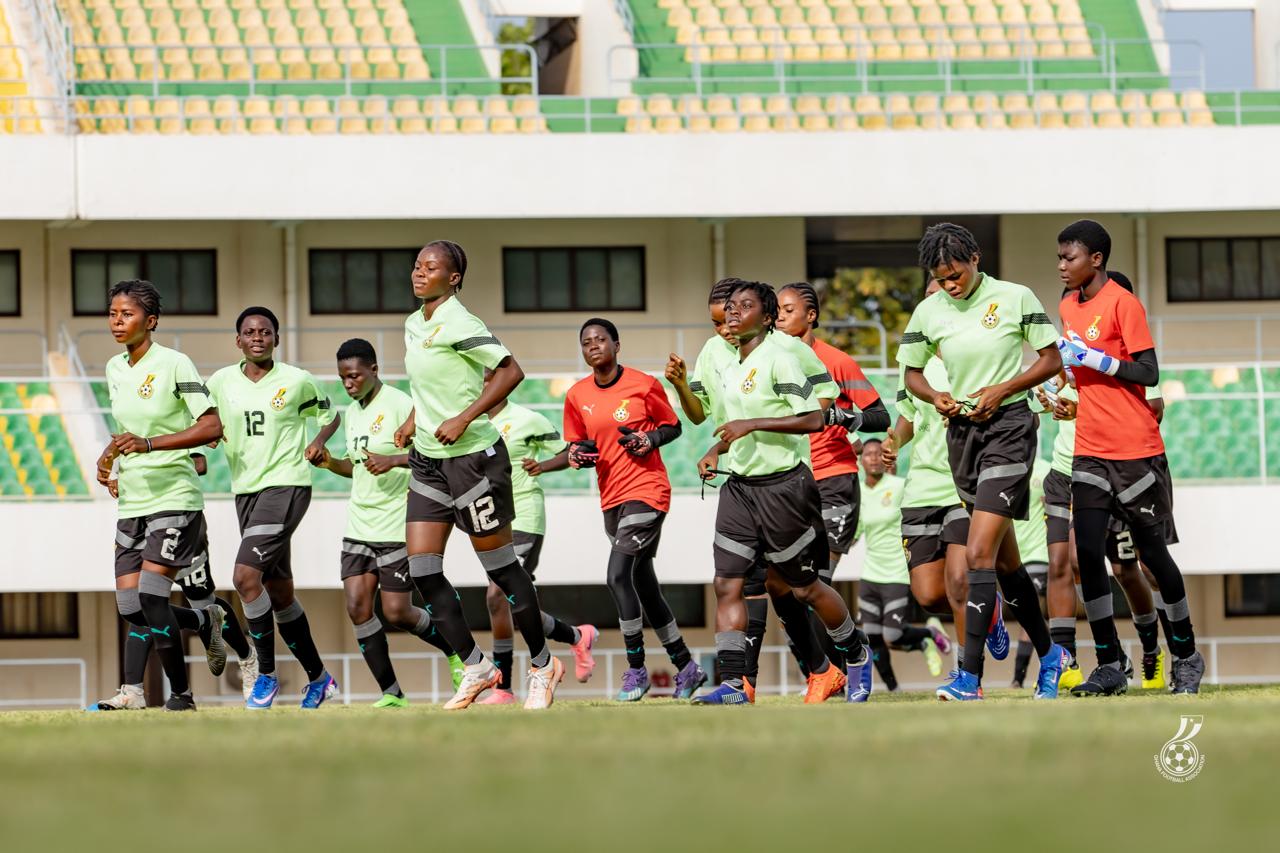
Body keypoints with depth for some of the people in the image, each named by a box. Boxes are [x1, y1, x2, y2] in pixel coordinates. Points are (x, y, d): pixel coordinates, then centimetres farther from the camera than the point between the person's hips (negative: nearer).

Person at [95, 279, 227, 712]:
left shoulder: (174, 364, -9)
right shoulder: (115, 369, 12)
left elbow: (212, 427, -15)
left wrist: (148, 444, -23)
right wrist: (110, 457, 8)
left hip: (174, 498, -7)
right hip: (131, 502, 7)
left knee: (150, 598, -16)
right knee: (130, 606, -1)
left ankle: (180, 693, -2)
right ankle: (205, 620, 26)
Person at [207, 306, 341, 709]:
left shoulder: (298, 381, -2)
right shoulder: (221, 383, 6)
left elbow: (330, 414, 14)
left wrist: (318, 441, -5)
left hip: (286, 484, -5)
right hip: (246, 490, 5)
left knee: (246, 575, -21)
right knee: (279, 593, 11)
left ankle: (266, 673, -11)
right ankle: (318, 677, 25)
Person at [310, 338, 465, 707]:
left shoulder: (400, 406, -12)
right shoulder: (353, 412, 14)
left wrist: (393, 460, -26)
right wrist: (331, 463, 7)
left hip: (396, 527, -8)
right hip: (359, 525, 8)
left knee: (397, 612, -6)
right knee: (357, 606, -5)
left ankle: (457, 652, 21)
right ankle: (390, 693, 1)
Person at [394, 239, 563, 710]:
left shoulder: (459, 325, -16)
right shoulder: (414, 325, 10)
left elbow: (511, 371, -20)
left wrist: (463, 419, -23)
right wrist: (414, 420, 13)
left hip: (473, 455, -8)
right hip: (428, 459, 8)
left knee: (499, 565, 1)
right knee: (421, 567, -1)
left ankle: (542, 665, 17)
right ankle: (476, 667, 8)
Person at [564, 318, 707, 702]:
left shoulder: (644, 385, -6)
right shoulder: (577, 396, 6)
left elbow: (673, 426, 4)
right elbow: (577, 444, 16)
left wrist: (650, 439, -14)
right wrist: (576, 455, -6)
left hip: (646, 491, -6)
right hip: (611, 498, 6)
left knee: (618, 575, -19)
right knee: (644, 586, 12)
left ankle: (636, 670, -10)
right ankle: (686, 667, 26)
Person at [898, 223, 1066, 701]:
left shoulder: (1015, 299, -6)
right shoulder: (928, 312, 4)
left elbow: (1051, 360, -1)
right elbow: (912, 373, 16)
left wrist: (1001, 390, -13)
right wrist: (935, 398, -5)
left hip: (1008, 424, -5)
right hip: (961, 430, 5)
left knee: (980, 553, -17)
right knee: (1004, 560, 12)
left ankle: (970, 676, -20)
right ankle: (1048, 656, 29)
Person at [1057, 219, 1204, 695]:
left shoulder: (1123, 303, -10)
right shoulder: (1068, 307, 12)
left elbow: (1149, 373, -14)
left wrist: (1092, 357, -20)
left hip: (1136, 450, -6)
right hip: (1090, 452, 6)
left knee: (1152, 551, 4)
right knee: (1088, 552, -8)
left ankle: (1186, 656, 21)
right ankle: (1109, 666, -5)